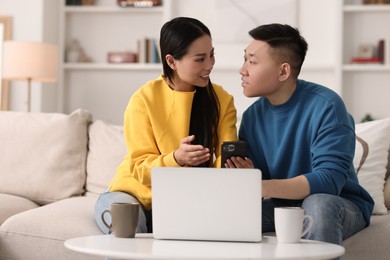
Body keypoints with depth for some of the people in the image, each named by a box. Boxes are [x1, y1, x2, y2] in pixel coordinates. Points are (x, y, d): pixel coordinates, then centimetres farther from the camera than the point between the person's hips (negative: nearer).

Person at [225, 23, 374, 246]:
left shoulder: (325, 106, -17)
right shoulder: (252, 116, 1)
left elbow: (329, 179, -27)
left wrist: (261, 187, -37)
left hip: (336, 206, -4)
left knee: (317, 203, -37)